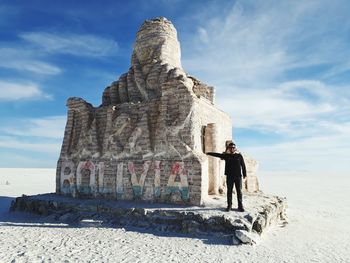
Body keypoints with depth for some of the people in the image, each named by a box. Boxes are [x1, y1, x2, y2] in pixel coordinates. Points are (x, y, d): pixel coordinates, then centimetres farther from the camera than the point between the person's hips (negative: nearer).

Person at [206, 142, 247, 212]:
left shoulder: (239, 156, 2)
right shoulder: (226, 155, 5)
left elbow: (243, 165, 4)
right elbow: (217, 154, 10)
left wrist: (244, 174, 1)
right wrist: (209, 153, 11)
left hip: (238, 176, -1)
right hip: (229, 176, 1)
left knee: (239, 191, 1)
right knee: (229, 191, 6)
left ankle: (240, 206, 8)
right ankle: (229, 205, 14)